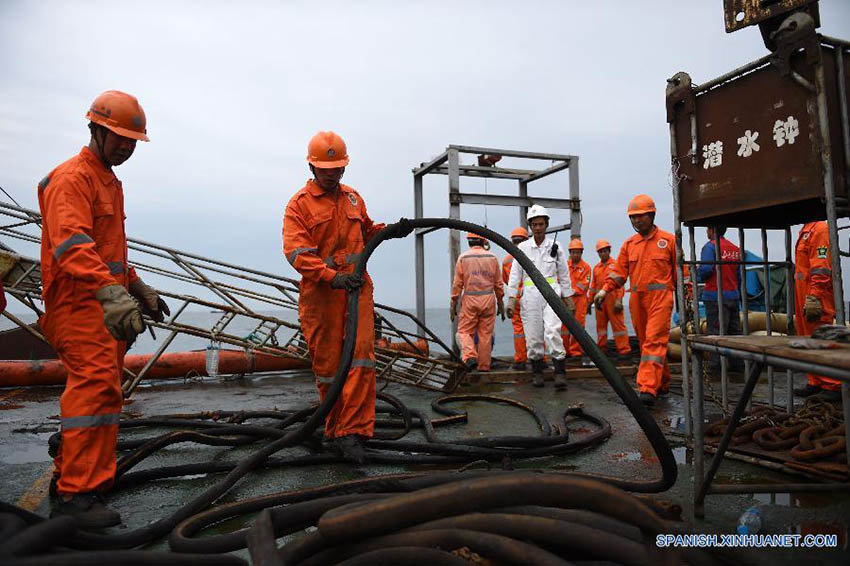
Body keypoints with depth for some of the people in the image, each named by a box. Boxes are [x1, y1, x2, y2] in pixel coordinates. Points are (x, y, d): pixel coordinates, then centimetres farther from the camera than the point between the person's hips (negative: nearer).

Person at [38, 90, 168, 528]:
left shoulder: (110, 181, 22)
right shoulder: (72, 178, -10)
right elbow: (73, 246, -28)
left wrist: (139, 289, 28)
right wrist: (111, 294, -40)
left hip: (107, 305, 10)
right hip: (79, 305, -10)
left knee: (102, 389, 12)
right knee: (97, 385, -17)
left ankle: (70, 477, 24)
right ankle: (75, 494, -12)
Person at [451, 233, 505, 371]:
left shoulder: (463, 257, 0)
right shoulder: (492, 257, 6)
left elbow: (457, 283, -2)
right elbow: (498, 283, 8)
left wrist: (453, 305, 4)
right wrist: (500, 304, 16)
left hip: (470, 299, -2)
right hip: (489, 299, 2)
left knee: (464, 331, 6)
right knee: (486, 334, 6)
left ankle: (470, 357, -15)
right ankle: (484, 366, 10)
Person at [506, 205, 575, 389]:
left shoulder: (555, 247, 6)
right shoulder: (522, 248, 5)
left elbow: (564, 275, 11)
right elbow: (515, 274, 3)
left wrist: (568, 298, 10)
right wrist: (511, 299, -3)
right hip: (530, 296, 1)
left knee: (552, 331, -17)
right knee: (533, 336, 3)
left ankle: (560, 373, -12)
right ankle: (537, 372, 18)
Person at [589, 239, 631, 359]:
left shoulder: (616, 264, 2)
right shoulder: (596, 268, 17)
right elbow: (593, 286, 19)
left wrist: (619, 300, -15)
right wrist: (590, 302, 15)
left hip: (612, 298, -5)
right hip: (599, 300, 5)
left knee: (618, 324, -6)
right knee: (600, 325, 9)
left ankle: (624, 350, -3)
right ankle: (602, 349, 17)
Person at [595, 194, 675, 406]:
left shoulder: (668, 240, 4)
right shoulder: (629, 244, 14)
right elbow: (619, 272, 10)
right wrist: (605, 289, -6)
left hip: (660, 297, -5)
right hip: (637, 299, 5)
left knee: (654, 341, -14)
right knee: (645, 342, 10)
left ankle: (648, 388, -20)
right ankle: (662, 384, 24)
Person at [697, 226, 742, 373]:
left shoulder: (710, 246, -9)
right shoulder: (735, 248, 13)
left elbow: (705, 269, -19)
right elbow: (739, 274, 15)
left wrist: (696, 278, 0)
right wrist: (738, 292, 22)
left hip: (715, 296, -7)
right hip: (733, 295, 7)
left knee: (716, 331, -5)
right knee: (734, 330, 13)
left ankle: (715, 365, -4)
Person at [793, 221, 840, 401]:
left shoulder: (819, 228, -10)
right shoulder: (806, 230, 20)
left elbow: (821, 267, -18)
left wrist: (814, 297, -23)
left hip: (816, 298, -10)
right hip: (804, 297, 10)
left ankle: (833, 387, -3)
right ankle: (815, 383, 19)